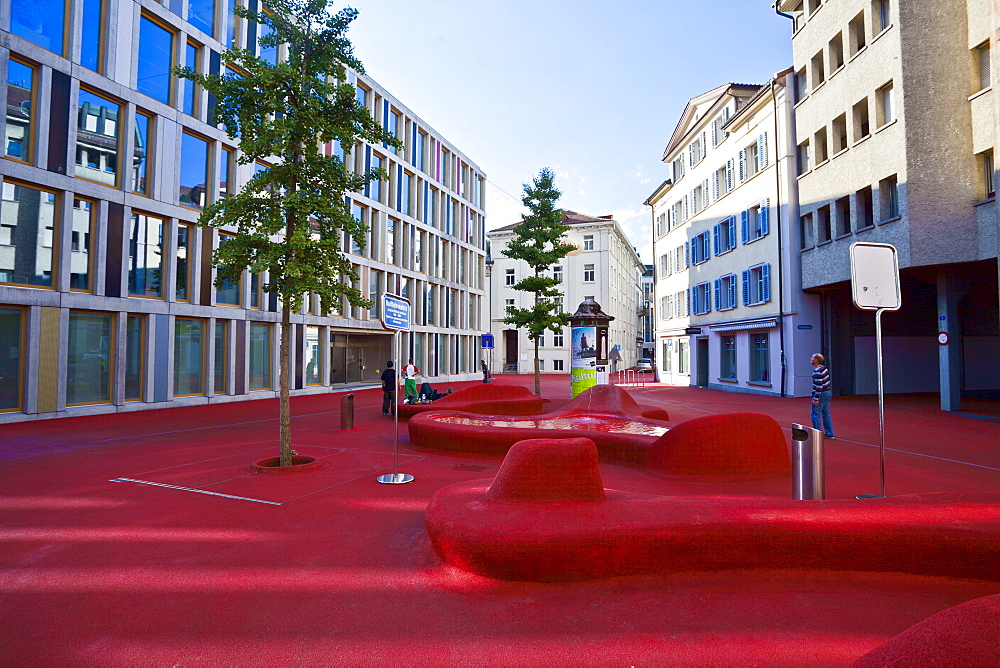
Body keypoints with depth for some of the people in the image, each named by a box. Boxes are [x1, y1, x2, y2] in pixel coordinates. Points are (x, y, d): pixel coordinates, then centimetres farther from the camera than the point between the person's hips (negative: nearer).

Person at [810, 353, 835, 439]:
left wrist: (816, 399, -20)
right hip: (828, 393, 10)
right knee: (826, 414, 16)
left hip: (822, 394, -10)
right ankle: (829, 434, 21)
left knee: (815, 414, -2)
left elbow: (819, 386, -23)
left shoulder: (817, 372, -21)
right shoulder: (824, 368, 8)